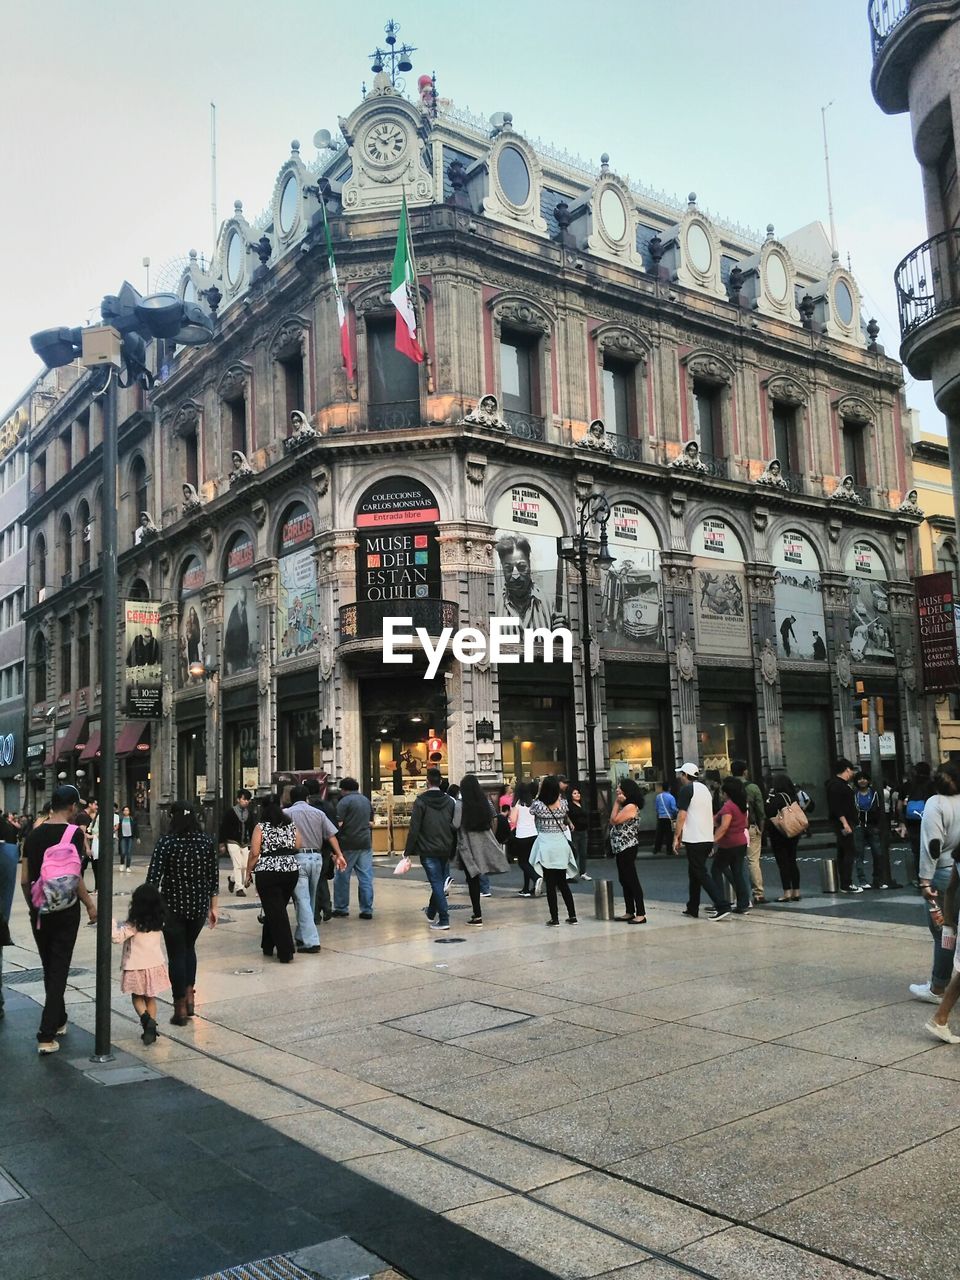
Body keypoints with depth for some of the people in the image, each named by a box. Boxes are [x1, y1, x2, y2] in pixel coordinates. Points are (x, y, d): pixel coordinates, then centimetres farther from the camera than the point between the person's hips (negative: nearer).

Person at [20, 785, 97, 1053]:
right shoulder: (73, 833, -12)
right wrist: (90, 905, -6)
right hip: (65, 910, -5)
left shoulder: (34, 834, 5)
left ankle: (58, 1021, 33)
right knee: (59, 971, 0)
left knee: (49, 968, 19)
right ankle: (47, 1036, -3)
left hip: (39, 911, 6)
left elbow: (24, 880, 7)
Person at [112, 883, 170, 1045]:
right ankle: (151, 1028, 11)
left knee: (137, 997, 14)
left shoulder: (134, 924, -17)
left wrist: (111, 922, -15)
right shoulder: (159, 922, -1)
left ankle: (145, 1017, -12)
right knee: (151, 998, 16)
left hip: (136, 967, -4)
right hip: (155, 964, 4)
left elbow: (117, 936, -21)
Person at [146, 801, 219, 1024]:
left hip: (173, 906, -3)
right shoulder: (207, 841, -1)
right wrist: (214, 907, 12)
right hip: (199, 906, 3)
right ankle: (189, 995, 18)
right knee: (189, 948, 25)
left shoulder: (166, 843, -10)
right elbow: (214, 876, 4)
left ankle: (180, 1008, 11)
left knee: (176, 954, 8)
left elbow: (153, 878, -13)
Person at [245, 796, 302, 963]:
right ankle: (268, 945, 29)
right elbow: (299, 846, 5)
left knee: (275, 912, 0)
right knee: (278, 909, 18)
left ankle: (285, 952, -3)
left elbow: (254, 853, -9)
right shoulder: (291, 826, 7)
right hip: (291, 872, 5)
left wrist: (248, 873, 1)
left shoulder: (261, 827, -5)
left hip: (267, 874, -4)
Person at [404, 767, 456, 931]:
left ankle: (444, 919, -7)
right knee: (439, 881, 19)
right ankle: (431, 912, 37)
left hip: (428, 850, -5)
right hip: (446, 849, 5)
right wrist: (452, 849, 15)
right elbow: (454, 826, 8)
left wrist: (408, 851, -8)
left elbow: (414, 828, -13)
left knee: (436, 882, -3)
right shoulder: (449, 801, 4)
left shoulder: (421, 802, -11)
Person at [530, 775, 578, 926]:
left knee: (550, 884, 3)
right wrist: (554, 785, 15)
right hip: (561, 844, 3)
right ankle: (572, 916, 15)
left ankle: (554, 918, 4)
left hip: (546, 845, -3)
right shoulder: (563, 803, -4)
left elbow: (531, 812, 8)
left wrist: (538, 794, 5)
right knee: (563, 882, 14)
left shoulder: (538, 804, -13)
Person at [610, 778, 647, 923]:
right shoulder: (624, 806, 16)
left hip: (628, 848, -10)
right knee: (624, 880, 14)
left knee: (632, 880, -8)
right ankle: (630, 912, 20)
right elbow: (612, 823, 10)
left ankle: (641, 914, -5)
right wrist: (617, 803, 8)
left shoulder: (631, 806, -14)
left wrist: (616, 803, -10)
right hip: (621, 848, 10)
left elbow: (614, 820, -18)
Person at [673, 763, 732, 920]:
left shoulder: (686, 789, -8)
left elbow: (682, 815, -14)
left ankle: (722, 906, -14)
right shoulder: (705, 789, 16)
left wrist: (676, 837, -9)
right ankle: (692, 908, 22)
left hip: (694, 839, -8)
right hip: (708, 838, 8)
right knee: (694, 872, 17)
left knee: (702, 874, -6)